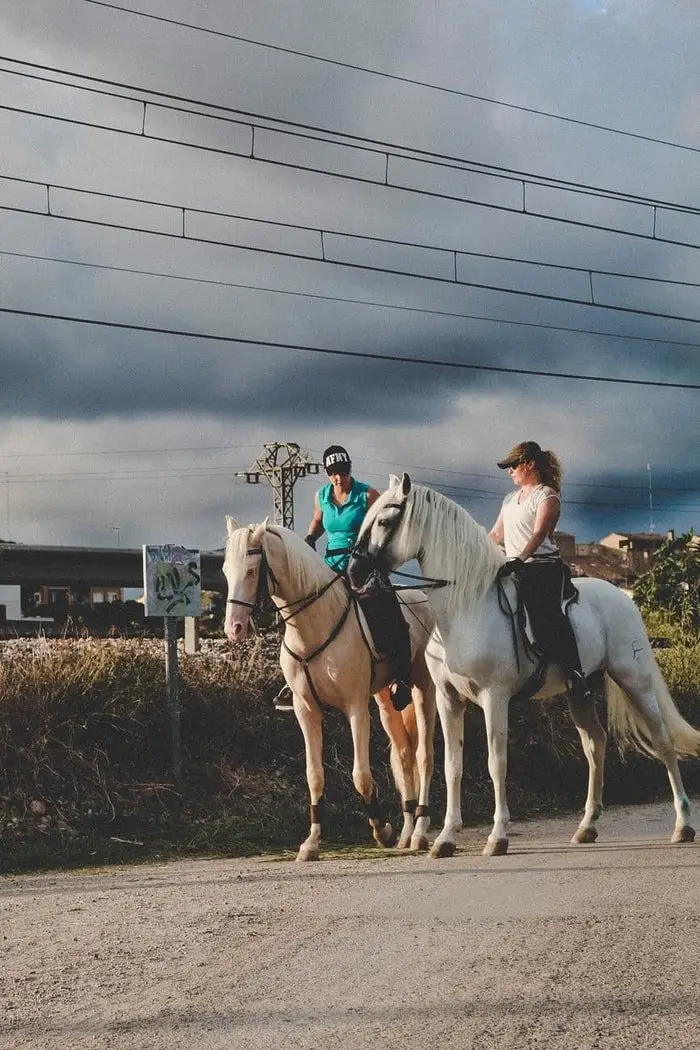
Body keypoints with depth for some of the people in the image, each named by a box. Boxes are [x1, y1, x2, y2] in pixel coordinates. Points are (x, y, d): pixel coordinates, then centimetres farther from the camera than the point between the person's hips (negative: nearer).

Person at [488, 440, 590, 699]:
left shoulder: (547, 495, -1)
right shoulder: (511, 499, 24)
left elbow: (539, 533, -16)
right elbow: (496, 535, 26)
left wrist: (519, 560, -31)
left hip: (543, 566, -9)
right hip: (512, 569, 9)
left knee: (546, 611, -29)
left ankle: (575, 674, -35)